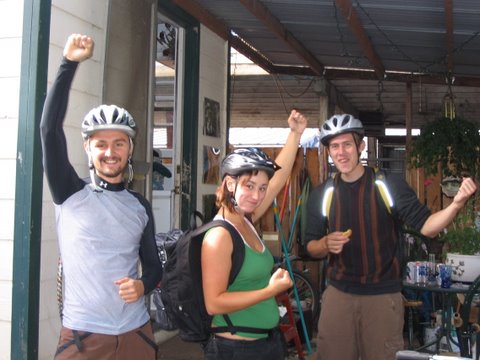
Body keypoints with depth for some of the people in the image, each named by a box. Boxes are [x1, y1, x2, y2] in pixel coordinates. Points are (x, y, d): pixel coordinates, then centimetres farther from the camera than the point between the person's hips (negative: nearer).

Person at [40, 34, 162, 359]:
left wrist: (143, 285, -9)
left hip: (136, 333, 3)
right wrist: (70, 64, -20)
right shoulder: (70, 193, -3)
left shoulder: (140, 206, 6)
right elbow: (50, 129, -16)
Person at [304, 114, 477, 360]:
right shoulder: (321, 195, 1)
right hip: (338, 294, 2)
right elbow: (311, 247, 7)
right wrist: (326, 244, -15)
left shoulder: (389, 185, -6)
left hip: (382, 296, -2)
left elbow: (426, 226, -11)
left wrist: (457, 204, -29)